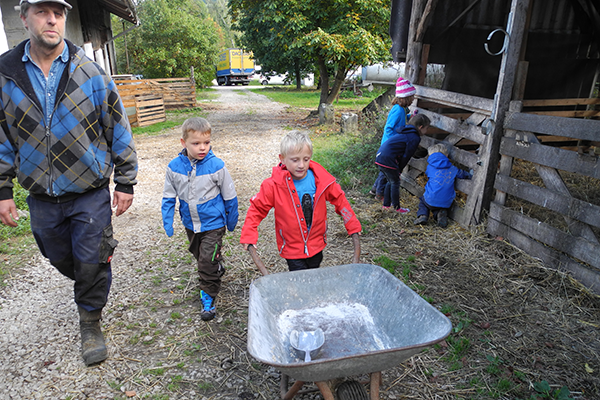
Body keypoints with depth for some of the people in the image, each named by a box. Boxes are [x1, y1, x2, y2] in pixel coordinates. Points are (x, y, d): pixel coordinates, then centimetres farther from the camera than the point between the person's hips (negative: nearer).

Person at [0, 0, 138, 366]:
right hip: (41, 196, 3)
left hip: (91, 192, -3)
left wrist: (125, 182, -3)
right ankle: (90, 288, 51)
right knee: (60, 259, 20)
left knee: (91, 262, 2)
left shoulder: (91, 72, -6)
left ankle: (91, 323, 26)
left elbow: (118, 129, -3)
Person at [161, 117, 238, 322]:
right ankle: (217, 269, 53)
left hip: (213, 223, -4)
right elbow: (169, 197, 2)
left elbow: (230, 197, -6)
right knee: (200, 256, 24)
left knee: (208, 261, -4)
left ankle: (208, 298, 15)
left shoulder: (216, 165, -18)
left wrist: (231, 220, 2)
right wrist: (167, 222, -2)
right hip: (190, 224, 5)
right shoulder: (174, 167, -10)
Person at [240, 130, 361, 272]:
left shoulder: (322, 180, -13)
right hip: (292, 249, -3)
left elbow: (340, 200, 1)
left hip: (316, 246, 3)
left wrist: (353, 228, 1)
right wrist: (248, 236, -13)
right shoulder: (274, 185, -18)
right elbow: (257, 208, -6)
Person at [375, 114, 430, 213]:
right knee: (395, 183, 5)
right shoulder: (415, 138, -8)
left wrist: (398, 169, 22)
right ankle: (397, 207, 17)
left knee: (390, 181, 22)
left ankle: (386, 204, 31)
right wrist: (399, 170, 5)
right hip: (387, 159, -9)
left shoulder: (406, 133, 21)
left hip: (380, 156, 9)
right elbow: (406, 157, -6)